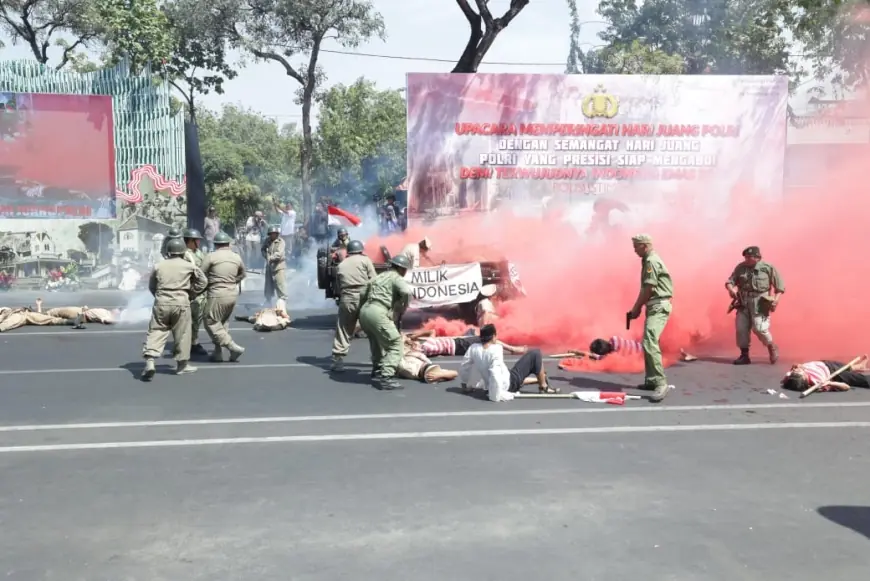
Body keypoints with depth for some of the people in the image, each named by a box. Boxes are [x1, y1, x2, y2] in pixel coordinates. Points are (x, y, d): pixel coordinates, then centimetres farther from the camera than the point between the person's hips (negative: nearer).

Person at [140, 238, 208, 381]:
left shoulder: (159, 266, 8)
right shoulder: (189, 266, 3)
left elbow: (151, 286, 15)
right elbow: (203, 282, 10)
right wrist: (191, 293, 17)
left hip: (161, 303, 2)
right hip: (181, 302, -2)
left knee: (156, 332, 3)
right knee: (182, 334, 8)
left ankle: (149, 361, -13)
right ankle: (182, 365, 16)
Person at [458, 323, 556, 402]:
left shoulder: (473, 348, -8)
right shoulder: (496, 349, -26)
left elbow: (464, 367, 2)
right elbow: (495, 373, -35)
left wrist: (464, 385, 18)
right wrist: (495, 396, -28)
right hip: (509, 384, -7)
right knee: (535, 354, 1)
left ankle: (540, 378, 51)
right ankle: (543, 387, 17)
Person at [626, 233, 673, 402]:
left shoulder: (651, 261, -14)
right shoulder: (648, 260, 18)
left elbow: (649, 289, -16)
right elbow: (644, 289, 20)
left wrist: (636, 308, -7)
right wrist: (636, 307, 15)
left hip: (659, 306, -11)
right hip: (654, 306, 11)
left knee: (650, 343, -21)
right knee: (648, 343, 16)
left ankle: (661, 383, -24)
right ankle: (651, 380, 24)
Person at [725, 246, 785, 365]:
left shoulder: (768, 268, -3)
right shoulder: (740, 267, 5)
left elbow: (780, 286, 1)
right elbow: (730, 281, 6)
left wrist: (776, 299, -13)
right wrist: (731, 289, -17)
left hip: (760, 303, -4)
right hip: (743, 302, 4)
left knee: (759, 328, -14)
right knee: (741, 328, 2)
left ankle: (772, 347, 14)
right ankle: (744, 356, 14)